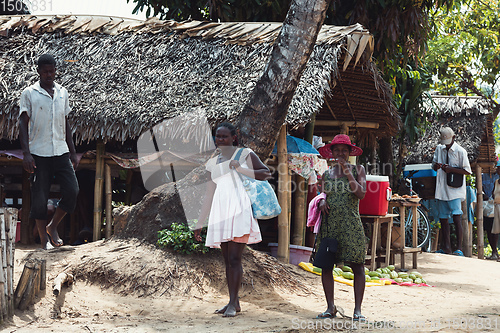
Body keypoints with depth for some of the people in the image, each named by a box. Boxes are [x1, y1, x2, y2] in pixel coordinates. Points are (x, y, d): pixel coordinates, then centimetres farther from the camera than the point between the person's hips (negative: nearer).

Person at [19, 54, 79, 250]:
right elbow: (23, 124, -3)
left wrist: (72, 152, 14)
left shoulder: (63, 93, 13)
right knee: (39, 198, -2)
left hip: (61, 152, 4)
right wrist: (26, 153, -13)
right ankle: (44, 239, 10)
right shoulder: (29, 93, 0)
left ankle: (53, 226, 12)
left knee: (72, 190, -8)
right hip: (39, 154, -4)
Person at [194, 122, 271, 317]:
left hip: (239, 208, -5)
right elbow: (209, 196, 23)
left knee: (234, 258, -12)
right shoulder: (212, 163, 22)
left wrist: (241, 169, -8)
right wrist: (199, 224, 20)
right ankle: (234, 302, 10)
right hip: (220, 211, 5)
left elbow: (266, 173, 3)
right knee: (227, 260, 4)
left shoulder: (245, 154, 9)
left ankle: (233, 303, -11)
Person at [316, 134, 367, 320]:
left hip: (351, 224, -3)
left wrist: (347, 172, -12)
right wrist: (321, 202, -2)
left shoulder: (357, 170, 4)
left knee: (357, 265, -4)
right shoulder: (327, 174, 13)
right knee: (326, 265, 1)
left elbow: (361, 194, -9)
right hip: (329, 224, 3)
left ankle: (357, 309, 0)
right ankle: (330, 307, 9)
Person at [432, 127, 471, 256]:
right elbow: (434, 165, 20)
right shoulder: (439, 149, 11)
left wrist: (451, 169, -18)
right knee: (443, 218, 9)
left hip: (455, 190, -6)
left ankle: (459, 248, -13)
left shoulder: (460, 151, -6)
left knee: (456, 216, -14)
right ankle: (446, 248, 17)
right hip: (441, 189, 6)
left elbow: (467, 171, -7)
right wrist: (436, 166, -5)